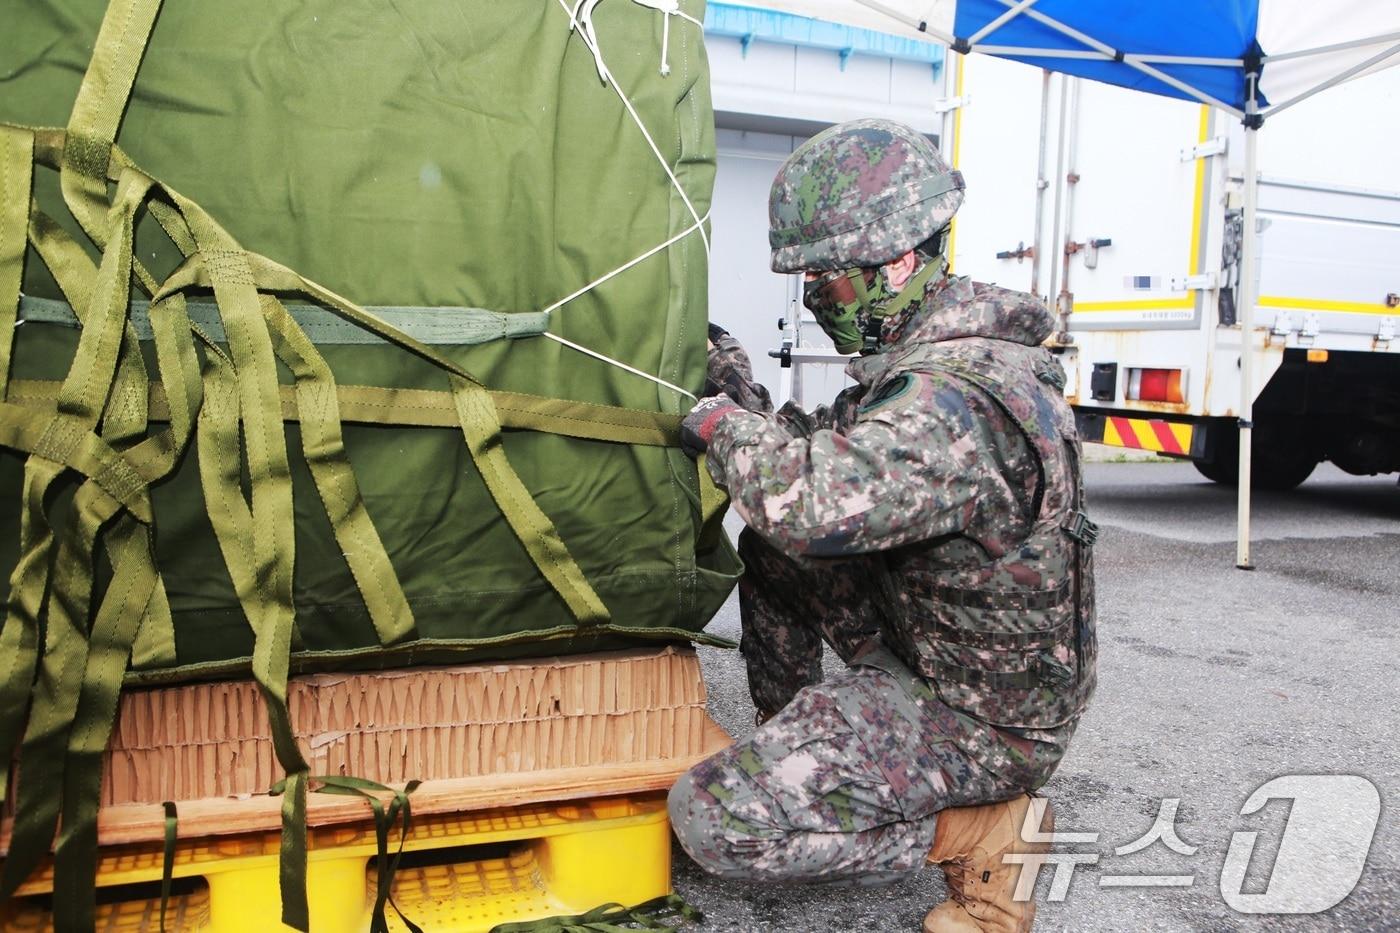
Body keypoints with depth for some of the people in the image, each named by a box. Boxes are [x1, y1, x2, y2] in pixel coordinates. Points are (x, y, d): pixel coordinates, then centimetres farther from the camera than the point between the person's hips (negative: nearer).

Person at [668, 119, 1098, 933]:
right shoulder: (930, 350, 3)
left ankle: (988, 830, -4)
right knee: (774, 548, 12)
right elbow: (841, 464, 8)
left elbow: (816, 506, -45)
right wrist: (749, 399, -5)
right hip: (928, 645, 9)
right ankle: (789, 739, 24)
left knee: (711, 817, -17)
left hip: (985, 724, -9)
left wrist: (722, 420, -26)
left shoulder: (954, 400, -31)